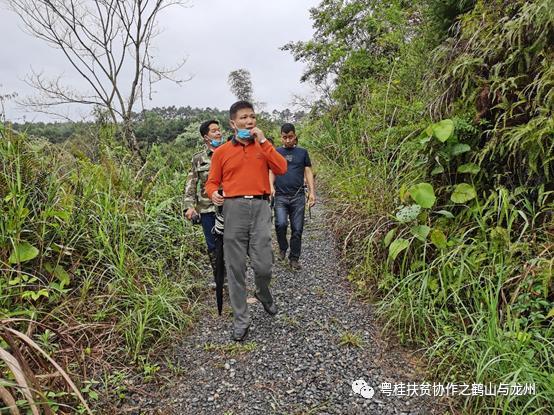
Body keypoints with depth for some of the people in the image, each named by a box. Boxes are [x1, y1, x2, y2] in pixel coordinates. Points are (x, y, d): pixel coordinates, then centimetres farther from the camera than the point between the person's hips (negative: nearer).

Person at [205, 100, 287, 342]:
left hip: (260, 207, 0)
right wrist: (213, 194, -10)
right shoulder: (221, 152, 10)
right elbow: (212, 182, 13)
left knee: (264, 265, -5)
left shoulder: (263, 146, 13)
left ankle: (263, 293, 31)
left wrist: (263, 141, -4)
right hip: (234, 208, 0)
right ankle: (241, 321, 16)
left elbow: (281, 169, -3)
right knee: (235, 268, 2)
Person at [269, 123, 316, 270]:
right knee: (281, 223, -18)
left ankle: (294, 258, 15)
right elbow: (271, 171, 8)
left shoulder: (302, 152, 11)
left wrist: (312, 192, 0)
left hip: (298, 197, 1)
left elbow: (308, 172, 10)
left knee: (297, 229, 2)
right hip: (280, 196, -1)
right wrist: (271, 186, -11)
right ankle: (282, 248, 10)